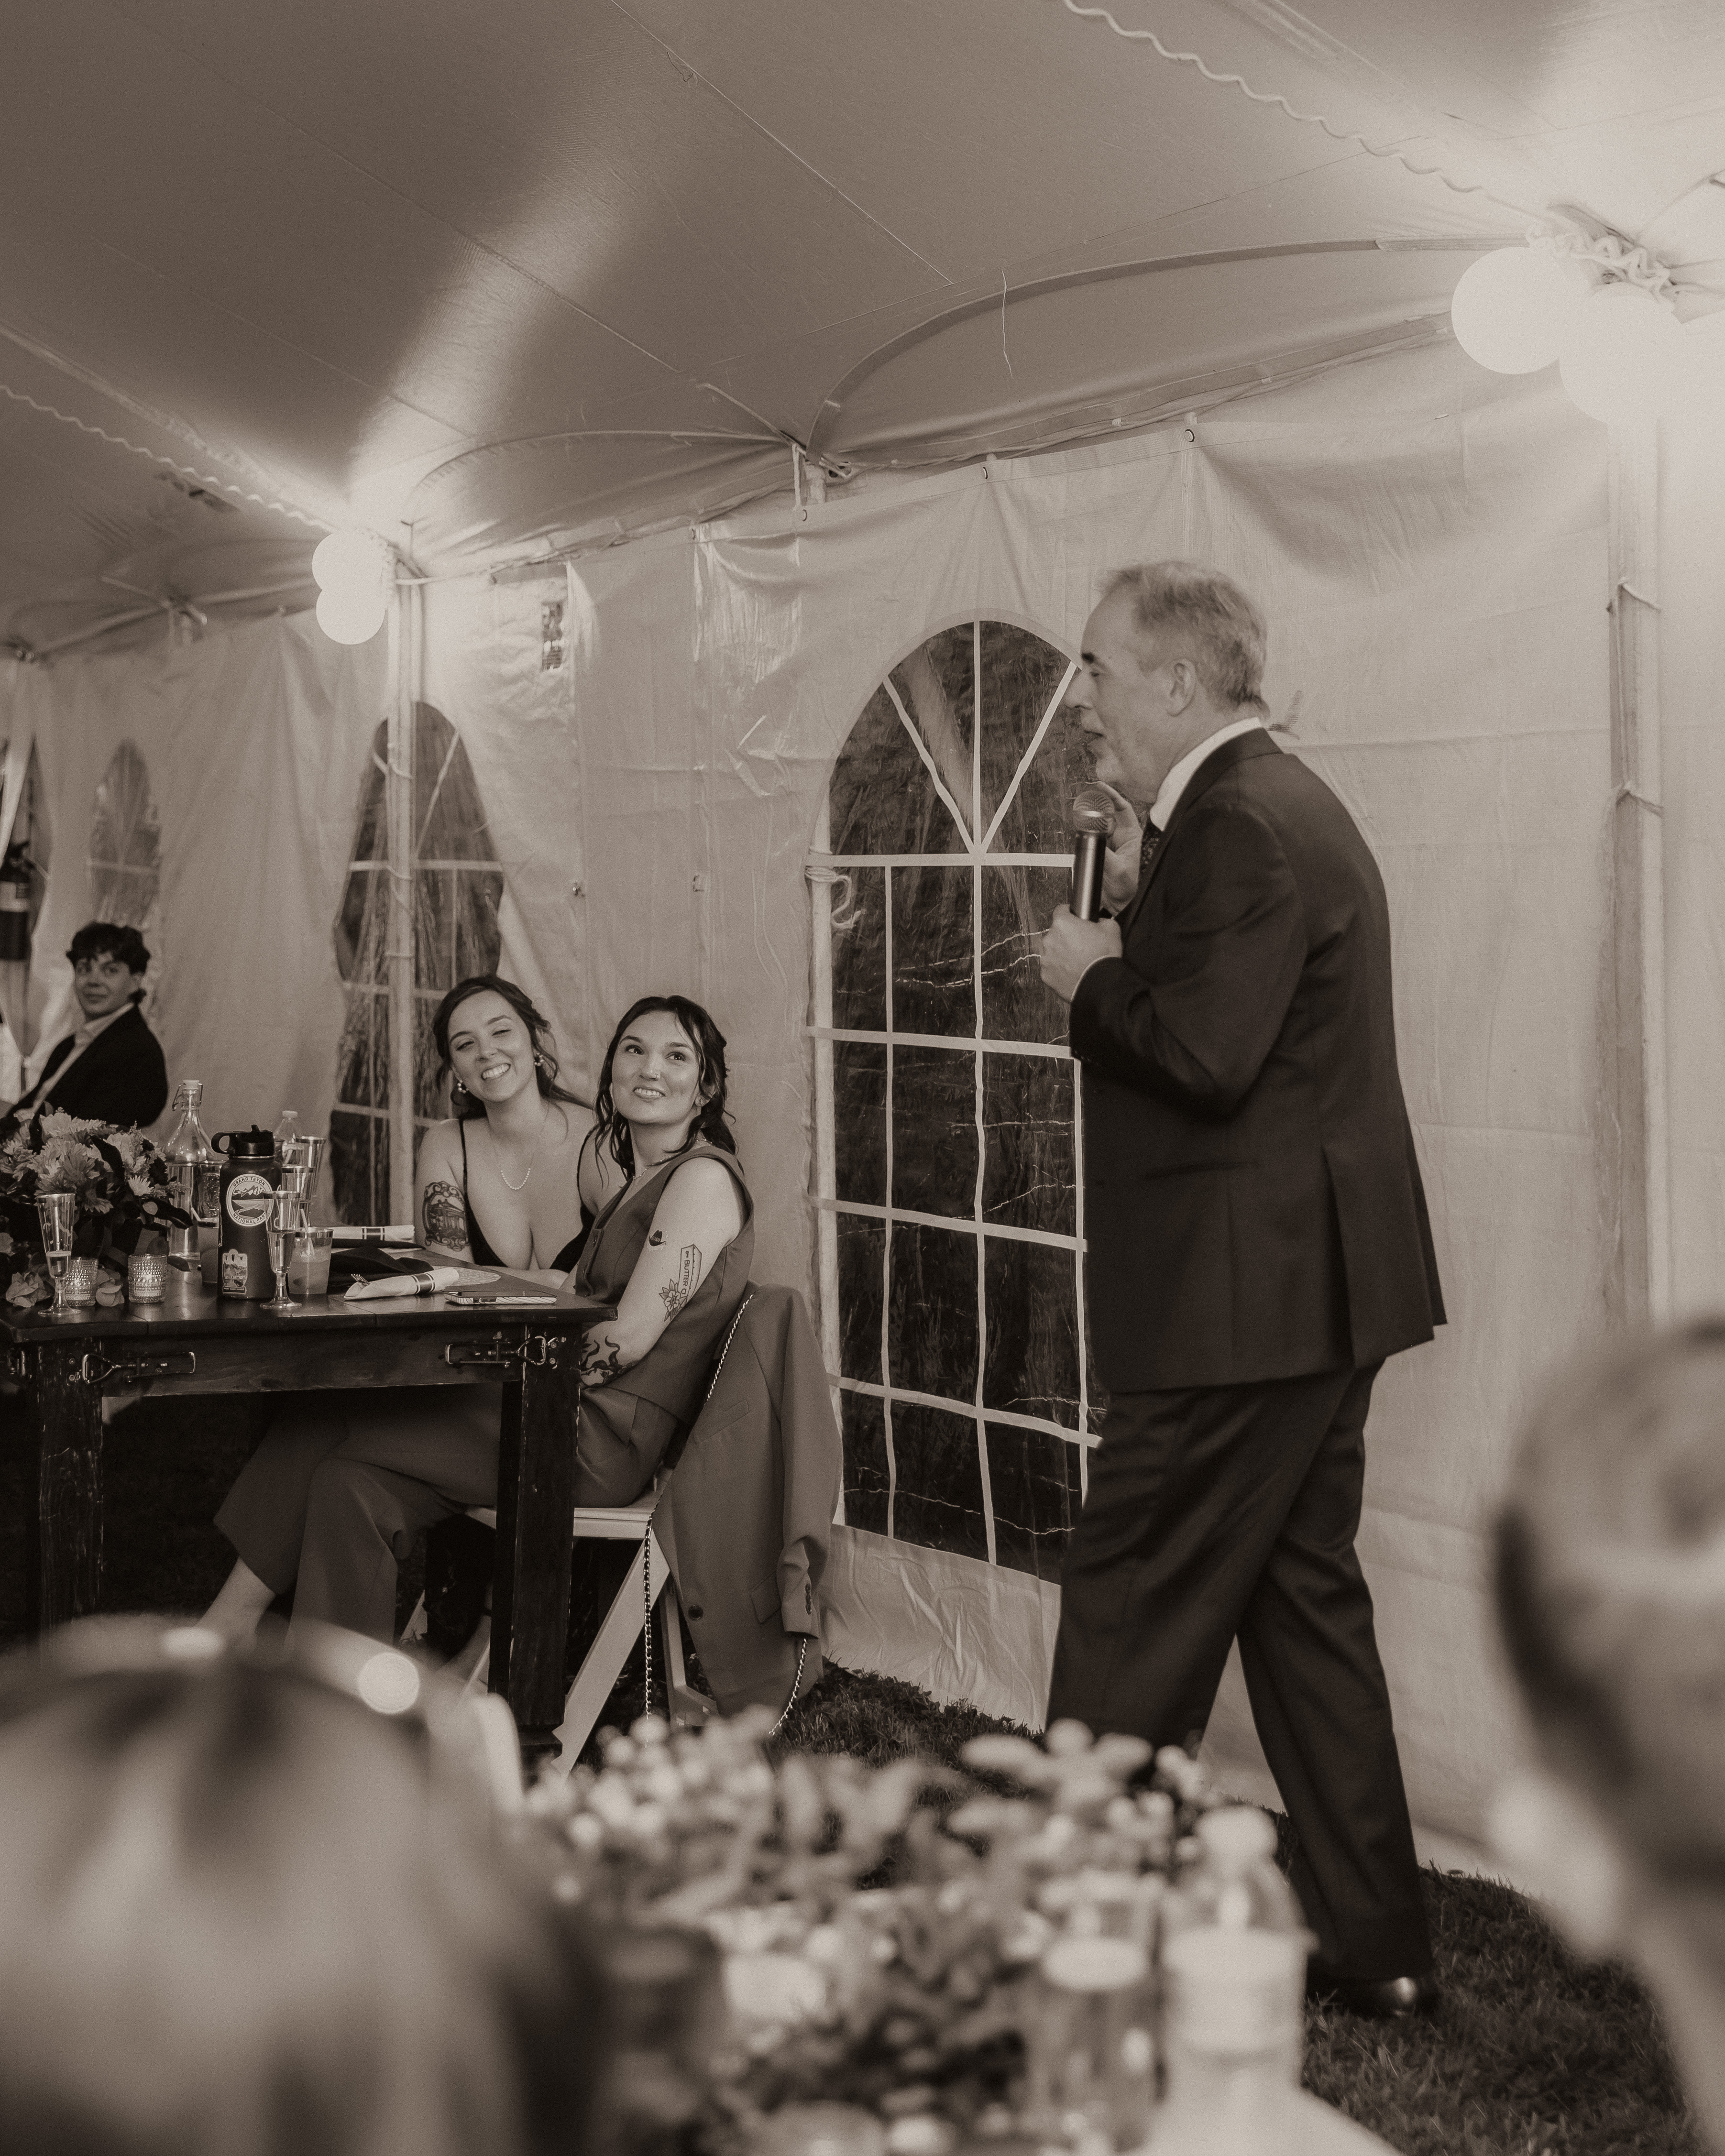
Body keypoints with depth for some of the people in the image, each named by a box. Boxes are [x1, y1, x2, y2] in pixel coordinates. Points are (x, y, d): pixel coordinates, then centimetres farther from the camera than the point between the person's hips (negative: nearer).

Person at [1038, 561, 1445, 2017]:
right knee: (1302, 1601, 16)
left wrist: (1087, 978, -11)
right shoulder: (1278, 806, 17)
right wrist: (1137, 909, 6)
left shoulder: (1240, 826, -17)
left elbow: (1205, 1053, -27)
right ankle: (1378, 1950, 25)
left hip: (1246, 1298, -11)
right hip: (1313, 1289, 11)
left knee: (1131, 1624, -2)